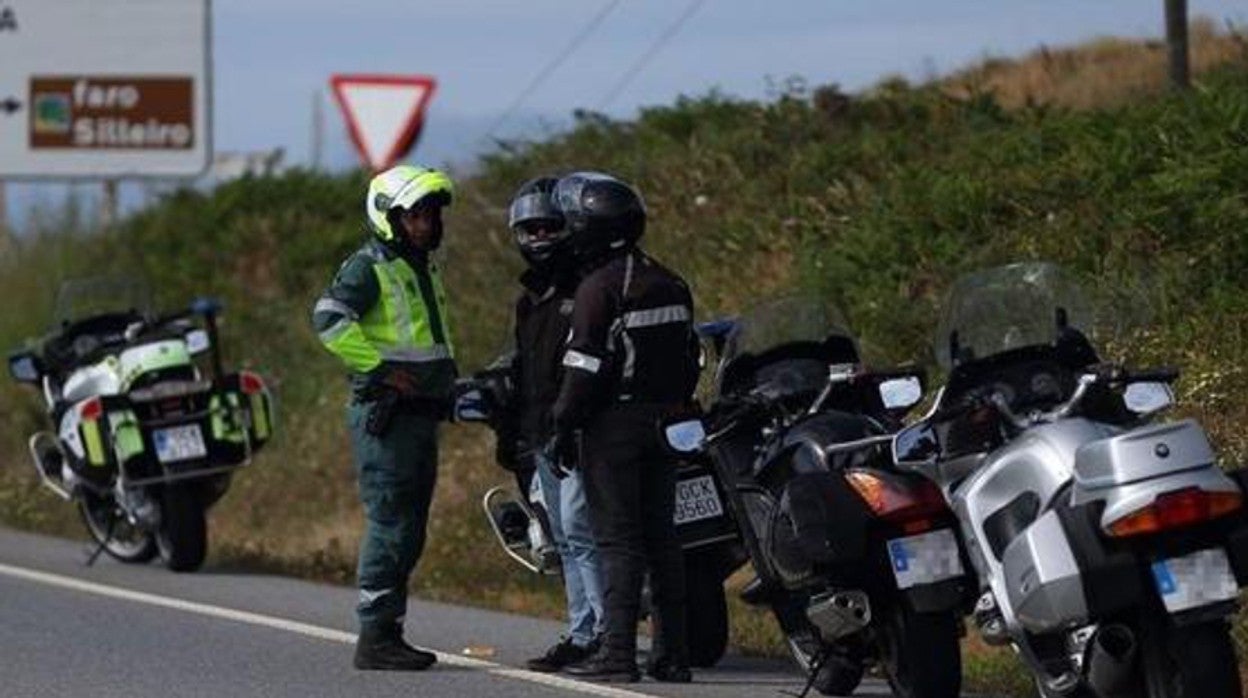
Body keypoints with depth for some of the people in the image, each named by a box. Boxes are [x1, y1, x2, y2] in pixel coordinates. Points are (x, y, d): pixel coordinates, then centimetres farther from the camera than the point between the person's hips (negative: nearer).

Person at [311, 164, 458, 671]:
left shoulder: (424, 268, 21)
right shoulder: (369, 267, -9)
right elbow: (329, 318, -24)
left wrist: (447, 382, 21)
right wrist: (380, 369, -22)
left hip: (422, 415, 9)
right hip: (384, 414, -9)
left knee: (409, 530, 10)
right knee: (390, 525, -11)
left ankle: (389, 633, 14)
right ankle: (375, 636, -11)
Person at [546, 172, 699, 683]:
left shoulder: (599, 287, -13)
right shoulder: (671, 285, 13)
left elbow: (586, 367, -16)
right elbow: (689, 358, 17)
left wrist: (563, 428, -11)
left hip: (614, 425, -8)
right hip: (664, 424, 8)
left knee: (618, 540, -7)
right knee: (661, 536, 10)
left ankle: (618, 652, -10)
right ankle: (672, 653, 10)